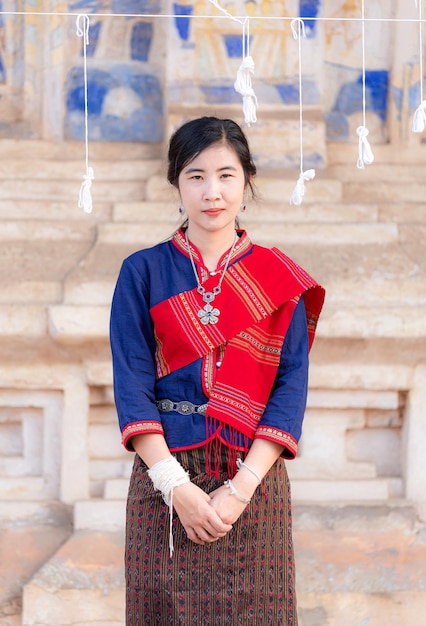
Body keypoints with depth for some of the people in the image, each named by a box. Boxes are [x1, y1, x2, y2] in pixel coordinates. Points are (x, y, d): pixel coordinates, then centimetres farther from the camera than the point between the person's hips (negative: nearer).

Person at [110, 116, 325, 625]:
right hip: (165, 474, 0)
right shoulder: (143, 272, 3)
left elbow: (291, 386, -3)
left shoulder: (279, 278, 5)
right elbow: (132, 386, -4)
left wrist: (241, 487, -15)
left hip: (253, 476, 0)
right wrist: (176, 486, -16)